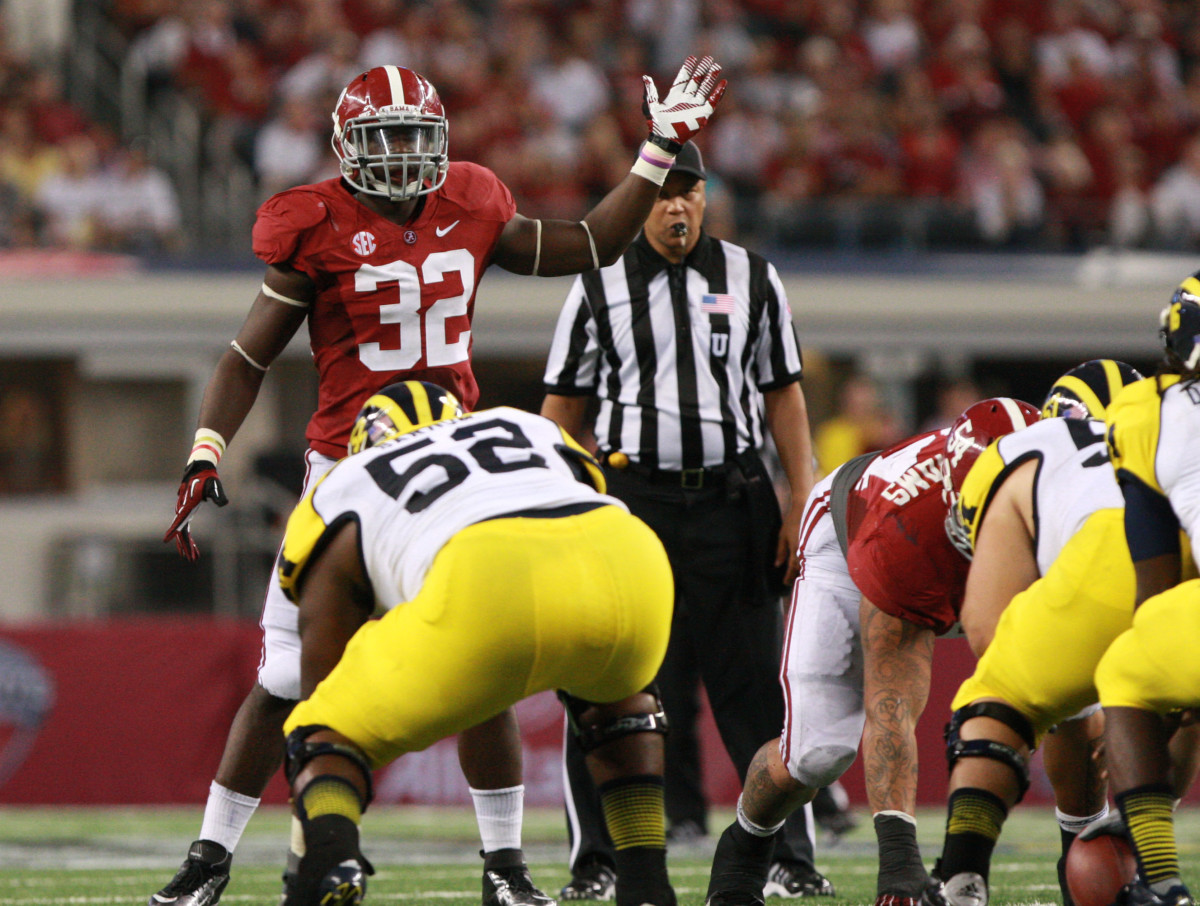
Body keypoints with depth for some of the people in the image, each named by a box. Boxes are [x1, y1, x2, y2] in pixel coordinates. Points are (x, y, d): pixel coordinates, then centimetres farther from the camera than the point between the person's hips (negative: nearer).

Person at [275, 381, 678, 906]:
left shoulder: (342, 494, 32)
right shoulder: (532, 430, 42)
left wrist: (324, 841, 39)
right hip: (628, 563, 4)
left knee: (328, 739, 15)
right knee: (614, 691, 40)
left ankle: (327, 863, -17)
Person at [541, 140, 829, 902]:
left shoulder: (752, 279, 9)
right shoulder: (599, 287, 6)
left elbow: (784, 394, 11)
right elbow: (565, 407, 9)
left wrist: (802, 501, 4)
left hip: (731, 499, 1)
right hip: (631, 494, 0)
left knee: (756, 687, 0)